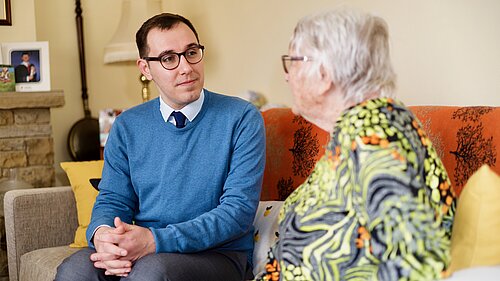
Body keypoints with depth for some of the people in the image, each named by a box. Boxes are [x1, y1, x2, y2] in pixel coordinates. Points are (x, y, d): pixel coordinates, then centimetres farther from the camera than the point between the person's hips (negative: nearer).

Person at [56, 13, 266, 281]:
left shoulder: (242, 118, -5)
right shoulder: (127, 126, 9)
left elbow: (239, 209, -13)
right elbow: (112, 200, 8)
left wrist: (156, 240, -24)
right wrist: (101, 234, -18)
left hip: (218, 255, -2)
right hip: (141, 251, 3)